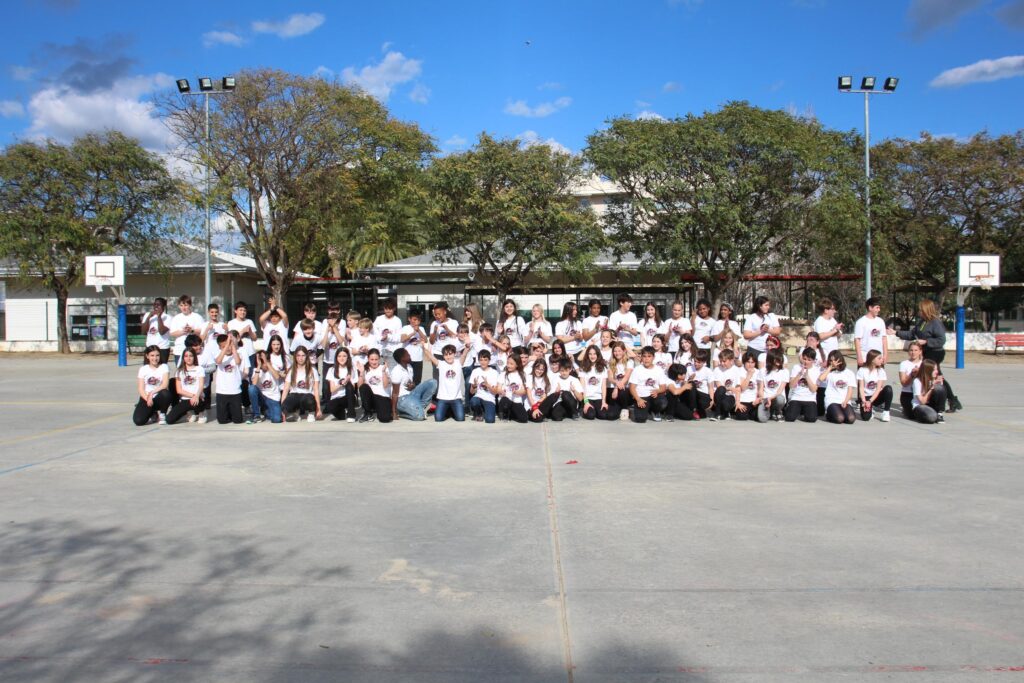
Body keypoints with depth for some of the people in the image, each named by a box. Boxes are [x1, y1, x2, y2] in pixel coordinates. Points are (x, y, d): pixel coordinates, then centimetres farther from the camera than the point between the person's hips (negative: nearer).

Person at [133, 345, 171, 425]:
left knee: (165, 393, -38)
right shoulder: (143, 369, 6)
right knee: (138, 421, -23)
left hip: (159, 397, -1)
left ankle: (162, 414, -8)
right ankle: (152, 413, 15)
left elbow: (165, 385, -12)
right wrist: (147, 399, -18)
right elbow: (141, 389, -1)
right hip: (146, 398, 1)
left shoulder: (164, 367, 1)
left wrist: (152, 393, -22)